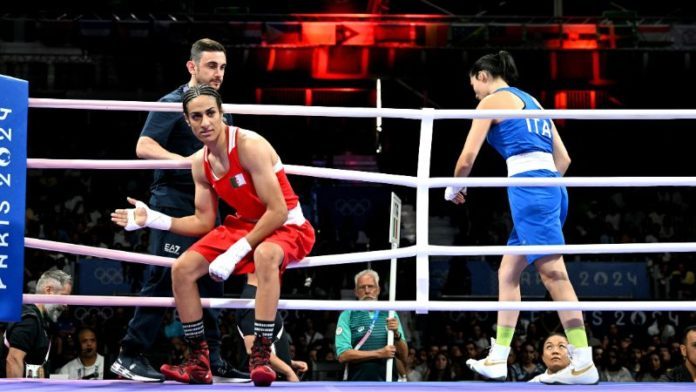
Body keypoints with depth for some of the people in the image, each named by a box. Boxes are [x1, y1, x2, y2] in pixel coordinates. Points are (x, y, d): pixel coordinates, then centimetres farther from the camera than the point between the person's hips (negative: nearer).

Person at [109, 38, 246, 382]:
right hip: (174, 202, -8)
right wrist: (185, 161, -30)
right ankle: (129, 356, -6)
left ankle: (210, 359, 13)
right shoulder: (173, 103, -6)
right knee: (163, 280, -10)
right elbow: (144, 147, -18)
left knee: (210, 282, 8)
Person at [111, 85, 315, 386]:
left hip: (287, 226, -8)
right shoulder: (200, 164, 0)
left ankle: (261, 355, -35)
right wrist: (153, 219, -5)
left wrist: (235, 253, -28)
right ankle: (199, 363, 2)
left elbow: (278, 211, -27)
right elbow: (204, 223, 6)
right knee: (182, 268, -6)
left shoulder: (249, 146, -23)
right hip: (244, 225, 8)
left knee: (265, 255, -41)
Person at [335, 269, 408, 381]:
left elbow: (404, 356, 9)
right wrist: (379, 353, -12)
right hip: (357, 379, -2)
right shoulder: (347, 316, 3)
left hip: (388, 380, 3)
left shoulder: (390, 315, 11)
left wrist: (396, 334, -9)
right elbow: (343, 355, -8)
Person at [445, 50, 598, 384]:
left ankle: (583, 364, -20)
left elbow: (468, 157, 1)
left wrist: (454, 188, 19)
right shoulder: (530, 101, 26)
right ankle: (497, 360, 8)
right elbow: (563, 158, 24)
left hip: (527, 183, -9)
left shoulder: (492, 101, 4)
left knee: (553, 272, -14)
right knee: (508, 273, 11)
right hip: (551, 186, 9)